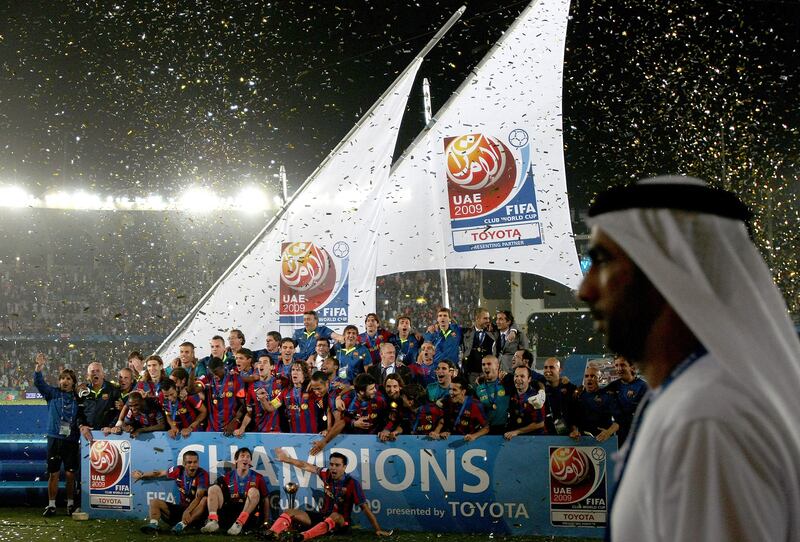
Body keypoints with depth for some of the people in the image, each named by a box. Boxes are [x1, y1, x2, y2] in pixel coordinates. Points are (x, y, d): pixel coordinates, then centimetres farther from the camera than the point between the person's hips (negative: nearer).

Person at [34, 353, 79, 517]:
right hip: (55, 438, -1)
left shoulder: (77, 398, 8)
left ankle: (70, 504, 14)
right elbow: (38, 382, -10)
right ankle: (51, 505, 7)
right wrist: (39, 367, -27)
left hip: (72, 440, 1)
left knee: (70, 474, 3)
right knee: (53, 474, 0)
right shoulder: (53, 393, 4)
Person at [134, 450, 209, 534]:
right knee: (154, 502, -5)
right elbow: (160, 473, 17)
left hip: (195, 511, -5)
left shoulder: (202, 475, -16)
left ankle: (182, 524, -52)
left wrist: (187, 512, -42)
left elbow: (198, 497, -28)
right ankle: (153, 524, -35)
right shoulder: (179, 471, -2)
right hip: (181, 507, 5)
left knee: (205, 500, -36)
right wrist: (142, 475, 29)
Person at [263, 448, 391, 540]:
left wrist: (378, 530, -20)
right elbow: (306, 466, 9)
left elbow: (365, 508, -16)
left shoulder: (352, 483, -15)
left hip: (341, 522, -6)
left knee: (335, 516, -42)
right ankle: (273, 533, -39)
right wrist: (286, 459, 12)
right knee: (290, 512, -9)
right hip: (322, 516, 6)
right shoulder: (327, 475, -2)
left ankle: (304, 536, -61)